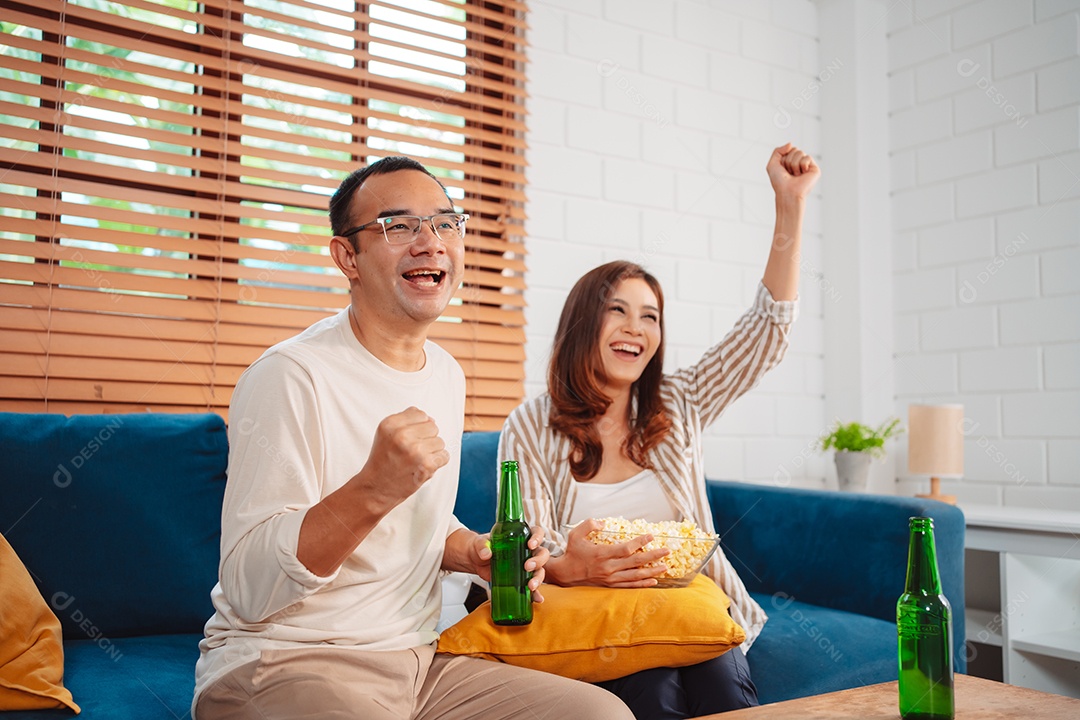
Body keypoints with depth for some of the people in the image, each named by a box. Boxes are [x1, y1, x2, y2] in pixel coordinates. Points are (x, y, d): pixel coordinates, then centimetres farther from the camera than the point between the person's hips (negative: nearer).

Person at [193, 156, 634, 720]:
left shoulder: (447, 376, 10)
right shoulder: (290, 376, -16)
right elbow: (247, 591, -21)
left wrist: (475, 553, 2)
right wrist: (373, 490, -35)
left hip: (416, 658, 8)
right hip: (280, 665, -7)